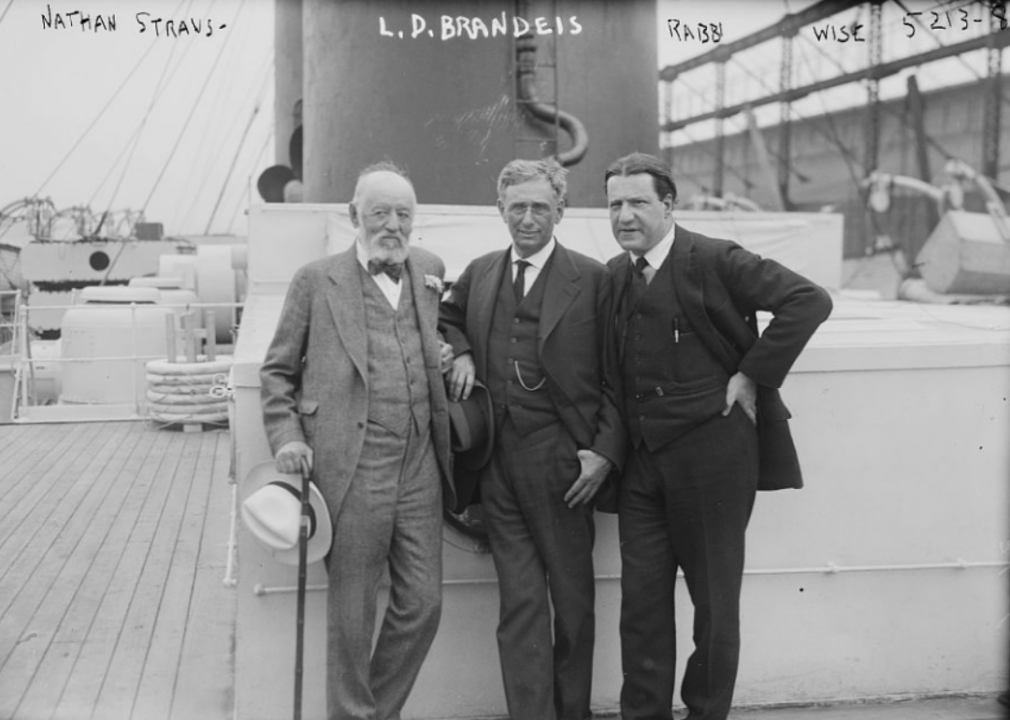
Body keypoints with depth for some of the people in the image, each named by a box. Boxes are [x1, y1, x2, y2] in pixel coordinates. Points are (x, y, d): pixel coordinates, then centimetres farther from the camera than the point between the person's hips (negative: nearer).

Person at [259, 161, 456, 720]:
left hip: (419, 466, 4)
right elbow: (277, 371, 5)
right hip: (351, 469, -4)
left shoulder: (429, 271, 13)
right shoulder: (316, 280, 2)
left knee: (423, 603, 9)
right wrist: (286, 436, -8)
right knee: (352, 612, 6)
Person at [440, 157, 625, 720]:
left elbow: (615, 379, -1)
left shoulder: (593, 280, -2)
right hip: (498, 462, 3)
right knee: (520, 601, 4)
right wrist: (461, 353, 6)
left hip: (563, 463, -2)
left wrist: (605, 452, -10)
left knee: (573, 600, 10)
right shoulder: (479, 274, 10)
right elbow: (447, 320, 28)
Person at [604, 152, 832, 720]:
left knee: (714, 602, 8)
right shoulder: (614, 274, 9)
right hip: (642, 461, 5)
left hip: (711, 453, -5)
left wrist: (752, 376, -16)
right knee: (642, 599, 8)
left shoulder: (715, 261, -10)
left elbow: (810, 301, -16)